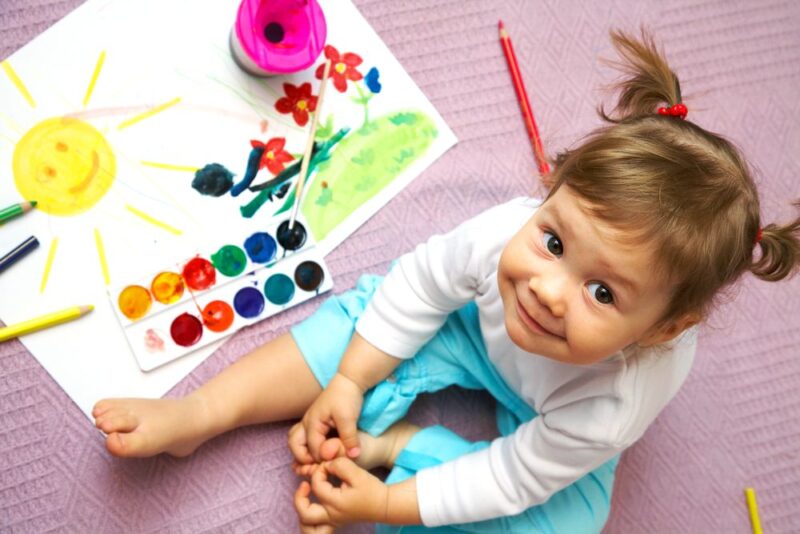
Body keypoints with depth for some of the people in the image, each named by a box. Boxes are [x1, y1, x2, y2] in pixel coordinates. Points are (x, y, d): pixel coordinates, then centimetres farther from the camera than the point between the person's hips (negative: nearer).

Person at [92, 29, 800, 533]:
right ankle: (201, 412, -7)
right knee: (367, 312, -12)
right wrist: (350, 380, -13)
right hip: (483, 324, 2)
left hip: (551, 426, -2)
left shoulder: (610, 409, -43)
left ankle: (394, 445, -11)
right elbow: (424, 281, -17)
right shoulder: (511, 229, -38)